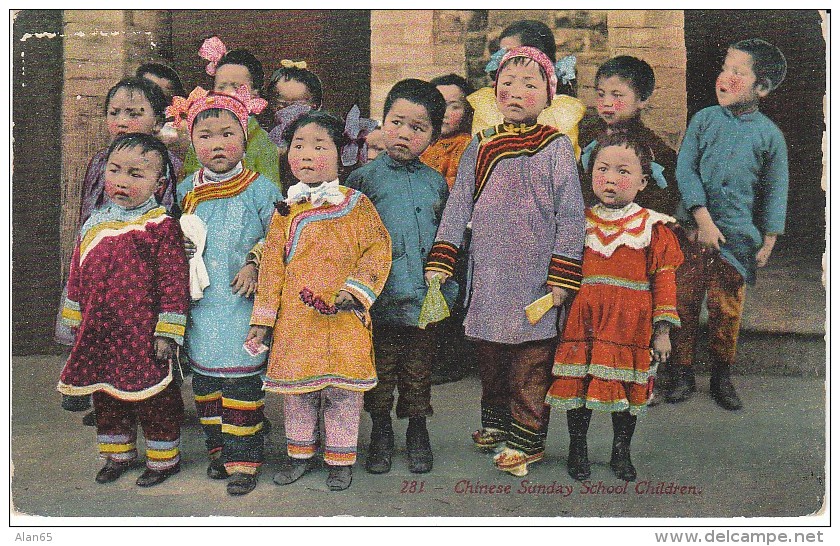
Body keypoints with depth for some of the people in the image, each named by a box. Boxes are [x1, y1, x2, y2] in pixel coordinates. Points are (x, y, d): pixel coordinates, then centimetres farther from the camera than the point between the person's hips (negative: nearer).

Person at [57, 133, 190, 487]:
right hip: (99, 334, 7)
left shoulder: (161, 225, -10)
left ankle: (164, 457, 22)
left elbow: (174, 281, -13)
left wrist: (166, 331, -15)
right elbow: (78, 275, 17)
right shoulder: (95, 224, 8)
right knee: (105, 394, 17)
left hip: (144, 335, -6)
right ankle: (119, 454, 35)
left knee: (153, 396, 5)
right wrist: (75, 321, 17)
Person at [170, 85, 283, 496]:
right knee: (204, 376, 12)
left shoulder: (259, 188, -5)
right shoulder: (186, 191, 7)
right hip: (199, 304, 5)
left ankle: (243, 459, 7)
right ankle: (218, 447, 29)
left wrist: (255, 264, -12)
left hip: (242, 303, -4)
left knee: (242, 380, -3)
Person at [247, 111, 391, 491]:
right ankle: (301, 454, 30)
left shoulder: (356, 205, 1)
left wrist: (355, 291, -15)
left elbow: (378, 251, -3)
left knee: (343, 389, 3)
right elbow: (272, 266, 8)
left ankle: (341, 459, 21)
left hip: (345, 318, -2)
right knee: (296, 388, 11)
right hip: (296, 317, 3)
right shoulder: (285, 211, 7)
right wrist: (263, 318, 4)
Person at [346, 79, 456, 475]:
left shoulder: (436, 182, 8)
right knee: (380, 373, 11)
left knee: (419, 374, 13)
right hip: (380, 300, -2)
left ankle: (418, 433, 31)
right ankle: (381, 434, 29)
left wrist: (448, 291, 9)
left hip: (426, 300, 2)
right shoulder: (363, 178, -1)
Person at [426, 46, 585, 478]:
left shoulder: (555, 147, -3)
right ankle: (497, 421, 35)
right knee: (489, 357, 15)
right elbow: (458, 205, 7)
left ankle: (527, 439, 17)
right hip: (487, 278, 4)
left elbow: (571, 215, -5)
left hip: (534, 279, -4)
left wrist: (562, 276, -9)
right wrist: (440, 260, 0)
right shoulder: (480, 146, 7)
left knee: (530, 364, 3)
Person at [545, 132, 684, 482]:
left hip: (630, 326, -1)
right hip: (581, 322, 1)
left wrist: (662, 329, -2)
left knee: (627, 388, 8)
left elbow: (663, 278, 2)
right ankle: (577, 450, 25)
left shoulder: (652, 226, 2)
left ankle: (621, 453, 28)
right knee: (578, 385, 5)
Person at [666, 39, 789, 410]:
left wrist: (768, 243, 3)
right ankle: (683, 373, 19)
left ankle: (721, 376, 26)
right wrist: (704, 220, -13)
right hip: (693, 228, 1)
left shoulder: (770, 135, -1)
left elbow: (775, 192, 4)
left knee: (726, 309, 8)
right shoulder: (704, 120, 0)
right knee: (685, 302, 4)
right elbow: (685, 170, -6)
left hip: (737, 236, 0)